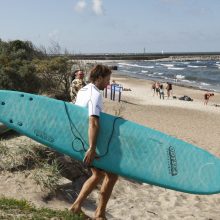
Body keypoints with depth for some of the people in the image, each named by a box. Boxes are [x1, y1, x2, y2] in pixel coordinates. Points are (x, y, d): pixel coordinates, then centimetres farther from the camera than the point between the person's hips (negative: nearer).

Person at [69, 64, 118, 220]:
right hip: (90, 143, -9)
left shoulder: (82, 91, 10)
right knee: (111, 175, 3)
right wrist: (92, 148, -36)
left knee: (98, 174, 20)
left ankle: (77, 206, 18)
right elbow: (93, 122, -30)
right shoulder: (96, 95, -20)